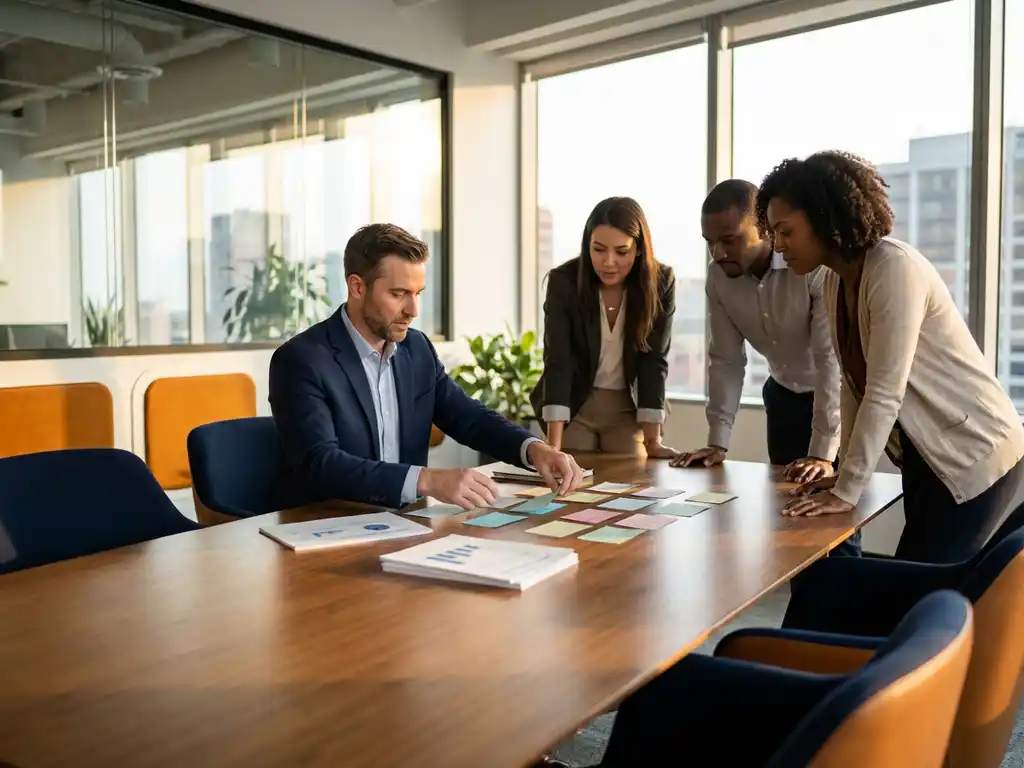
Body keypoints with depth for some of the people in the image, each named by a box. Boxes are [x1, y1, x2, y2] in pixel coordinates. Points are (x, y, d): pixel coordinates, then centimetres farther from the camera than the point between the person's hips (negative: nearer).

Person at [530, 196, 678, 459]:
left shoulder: (660, 282, -15)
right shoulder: (563, 281, -19)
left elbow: (654, 361, -15)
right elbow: (557, 362, -25)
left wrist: (653, 440, -21)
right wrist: (553, 446, -33)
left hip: (630, 407, 1)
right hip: (575, 404, -1)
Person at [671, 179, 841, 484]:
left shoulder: (815, 265, -29)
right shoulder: (718, 275, -12)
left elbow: (832, 358, -31)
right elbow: (726, 359, -5)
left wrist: (823, 453, -35)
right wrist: (717, 442, -8)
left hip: (837, 396, -4)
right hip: (783, 395, 4)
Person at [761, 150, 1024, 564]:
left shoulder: (894, 267, -22)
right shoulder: (836, 281, 4)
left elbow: (884, 392, -25)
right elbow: (855, 382, 7)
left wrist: (847, 491, -22)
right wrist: (845, 472, 3)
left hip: (974, 454, -8)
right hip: (926, 456, 8)